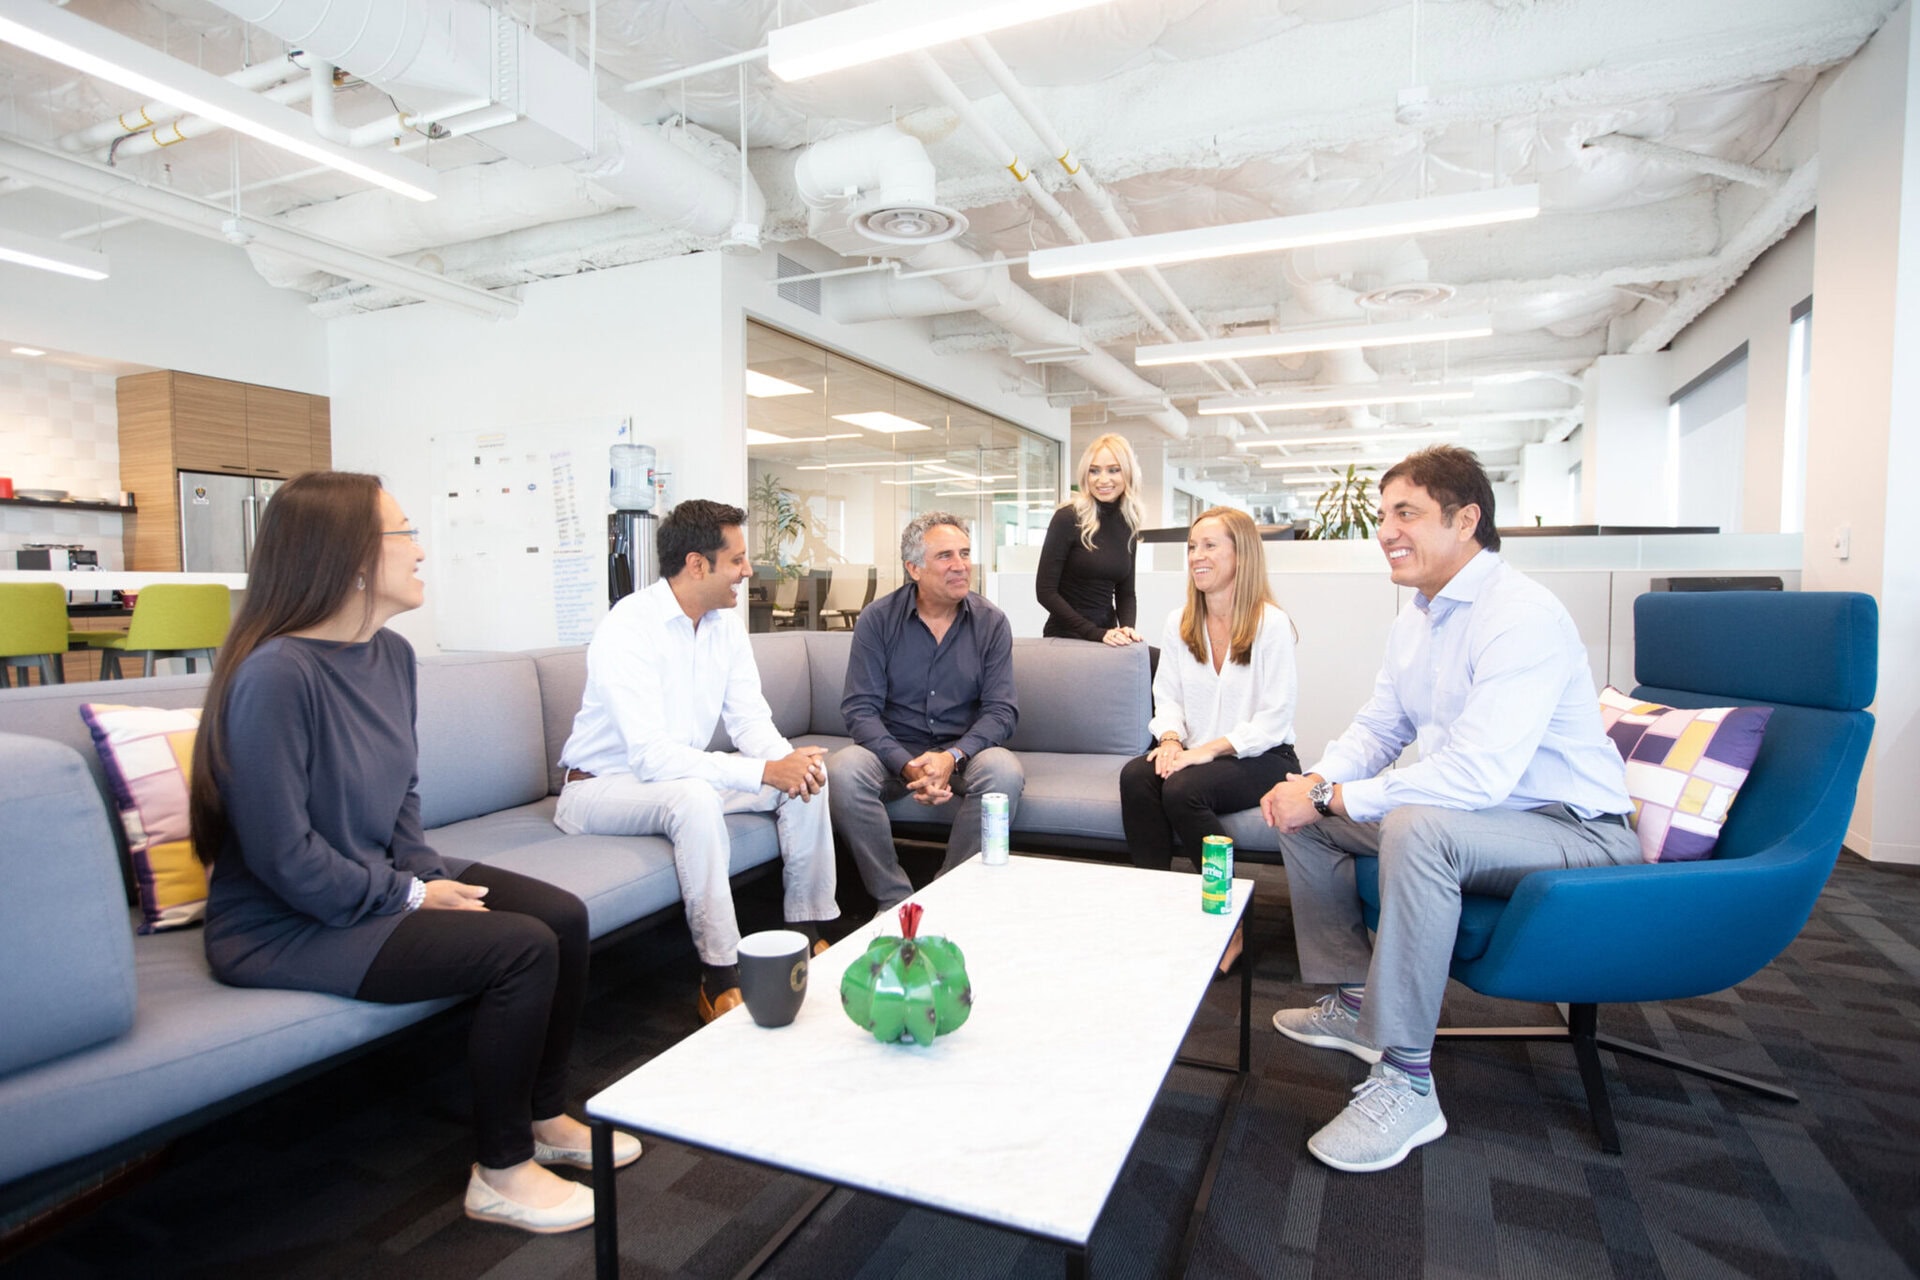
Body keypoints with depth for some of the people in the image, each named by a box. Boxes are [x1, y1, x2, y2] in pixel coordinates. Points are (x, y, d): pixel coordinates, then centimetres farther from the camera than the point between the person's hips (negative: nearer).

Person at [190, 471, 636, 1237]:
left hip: (379, 881, 8)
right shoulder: (276, 674, -24)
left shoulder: (391, 654, 2)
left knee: (563, 915, -3)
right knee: (523, 949, -22)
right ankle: (501, 1173, 1)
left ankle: (545, 1118, 17)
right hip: (283, 928, -8)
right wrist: (411, 896, -15)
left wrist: (429, 873, -2)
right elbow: (285, 859, -24)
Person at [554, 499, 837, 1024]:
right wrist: (763, 771, -37)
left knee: (805, 774, -8)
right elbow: (652, 757, -33)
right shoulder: (627, 631, -25)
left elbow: (749, 719, -2)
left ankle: (807, 934, 3)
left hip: (683, 775, 8)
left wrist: (787, 758, -24)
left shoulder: (726, 623, 0)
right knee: (693, 795, -38)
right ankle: (721, 978, -26)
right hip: (601, 786, -7)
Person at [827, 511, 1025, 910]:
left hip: (964, 752, 1)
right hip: (893, 752, 0)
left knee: (1005, 771, -32)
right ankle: (895, 901, -14)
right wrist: (907, 766, -23)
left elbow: (1000, 711, -4)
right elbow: (860, 709, -8)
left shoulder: (991, 623, 0)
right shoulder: (878, 619, -3)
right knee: (842, 770, -30)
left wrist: (952, 757, -23)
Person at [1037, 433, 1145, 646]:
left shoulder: (1128, 525, 6)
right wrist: (1097, 633, -18)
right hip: (1066, 637, -6)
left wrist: (1127, 627, -8)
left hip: (1108, 638, 6)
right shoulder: (1068, 517, -9)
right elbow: (1045, 590, -12)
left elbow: (1126, 592, 12)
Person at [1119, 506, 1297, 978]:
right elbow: (1167, 697, 9)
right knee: (1135, 776, -26)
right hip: (1194, 754, 5)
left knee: (1184, 789, -32)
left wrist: (1209, 749, -21)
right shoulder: (1178, 624, 12)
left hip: (1260, 758, -5)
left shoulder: (1271, 624, -6)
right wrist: (1171, 738, -13)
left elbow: (1274, 719, -11)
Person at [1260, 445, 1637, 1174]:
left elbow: (1479, 774, -34)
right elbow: (1377, 730, 12)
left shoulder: (1522, 615, -24)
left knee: (1415, 827, -38)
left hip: (1575, 831, -9)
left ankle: (1405, 1081, -25)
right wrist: (1315, 782, -9)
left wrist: (1333, 797, -27)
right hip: (1467, 812, 10)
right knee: (1301, 814, 6)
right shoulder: (1417, 618, 6)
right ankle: (1354, 1002, 18)